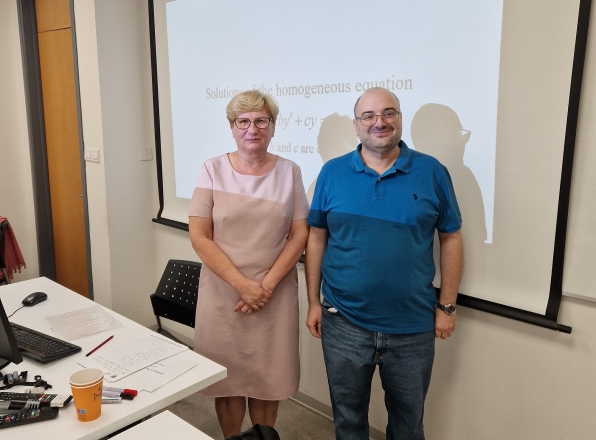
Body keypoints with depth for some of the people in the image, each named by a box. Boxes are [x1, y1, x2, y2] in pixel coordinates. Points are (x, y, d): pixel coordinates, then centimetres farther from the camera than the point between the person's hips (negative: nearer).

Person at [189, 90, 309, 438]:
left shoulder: (289, 172, 0)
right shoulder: (213, 170, -3)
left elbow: (299, 235, 0)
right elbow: (199, 236, -6)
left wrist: (267, 284, -11)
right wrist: (242, 284, -14)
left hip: (275, 295, 1)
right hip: (223, 293, 0)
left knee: (268, 378, 11)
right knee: (226, 377, 10)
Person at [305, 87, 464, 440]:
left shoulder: (432, 172, -5)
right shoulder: (332, 173, -3)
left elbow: (451, 239, 0)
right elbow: (317, 238, 2)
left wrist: (447, 307, -1)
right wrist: (314, 302, 1)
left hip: (413, 326, 0)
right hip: (344, 323, 1)